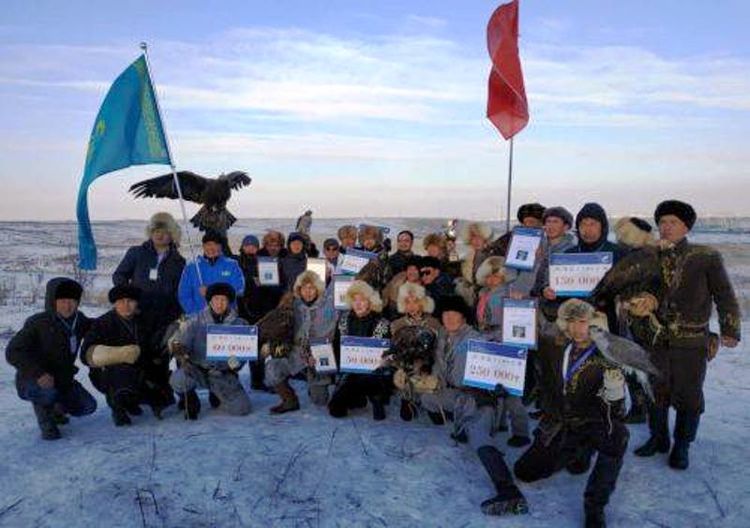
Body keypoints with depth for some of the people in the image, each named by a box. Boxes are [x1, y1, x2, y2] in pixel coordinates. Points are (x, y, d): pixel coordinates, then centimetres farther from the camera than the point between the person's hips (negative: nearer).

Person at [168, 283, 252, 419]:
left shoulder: (239, 324, 4)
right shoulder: (196, 321, 0)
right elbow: (177, 341, -8)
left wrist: (235, 362, -20)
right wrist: (178, 348, -33)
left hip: (223, 374, 1)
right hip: (197, 370, -1)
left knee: (242, 408, -14)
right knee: (178, 379, -34)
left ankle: (216, 398, 22)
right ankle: (190, 401, 4)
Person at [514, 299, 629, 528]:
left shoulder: (607, 357, -11)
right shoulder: (559, 351, 0)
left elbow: (616, 412, -11)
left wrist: (614, 393, -29)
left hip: (591, 425, -4)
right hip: (558, 426, 5)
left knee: (617, 436, -37)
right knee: (523, 471, 3)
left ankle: (594, 507, -20)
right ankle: (578, 454, 28)